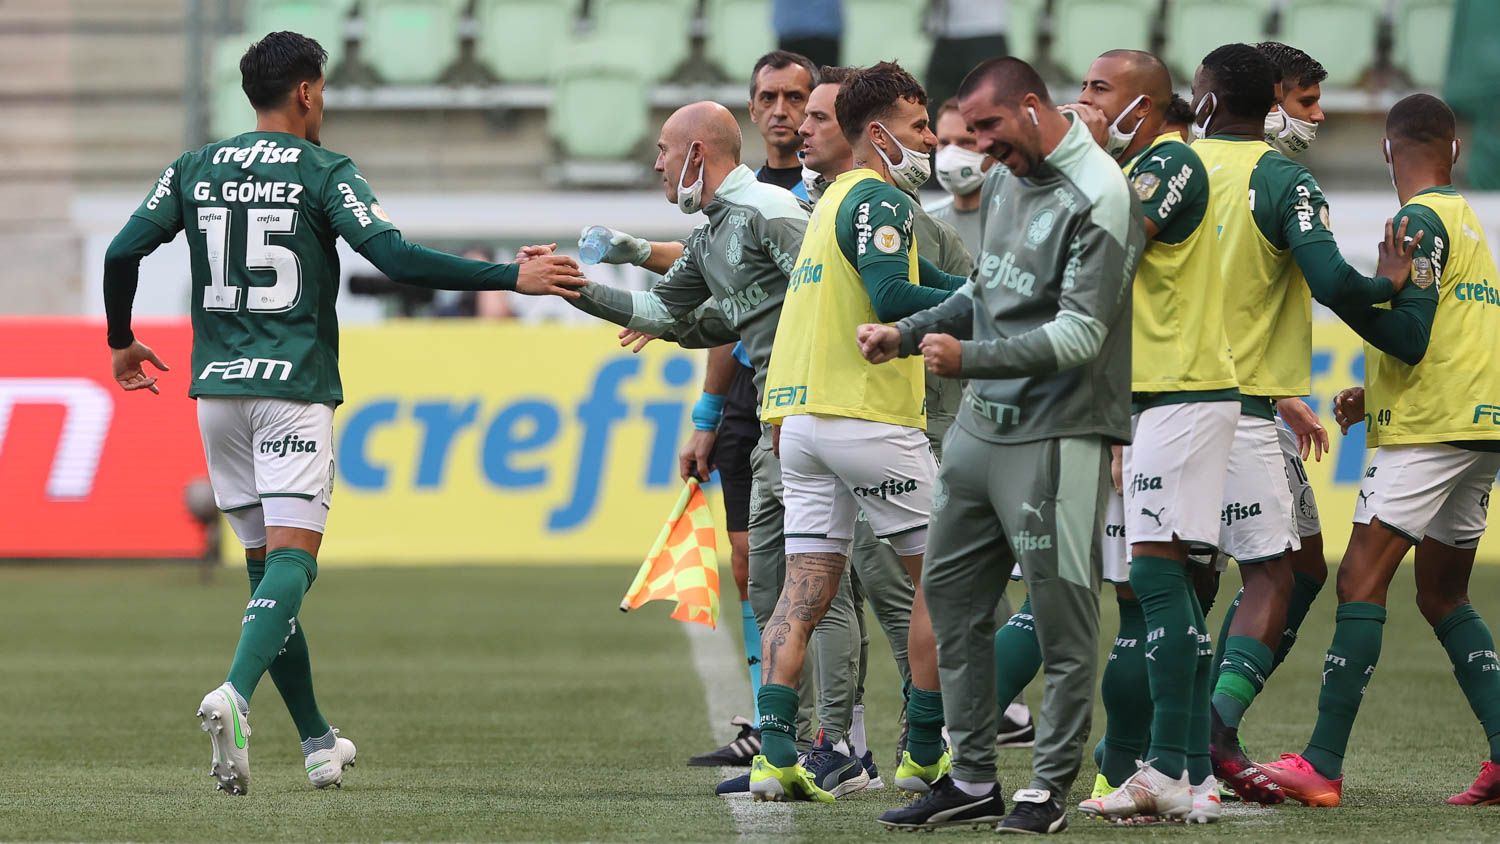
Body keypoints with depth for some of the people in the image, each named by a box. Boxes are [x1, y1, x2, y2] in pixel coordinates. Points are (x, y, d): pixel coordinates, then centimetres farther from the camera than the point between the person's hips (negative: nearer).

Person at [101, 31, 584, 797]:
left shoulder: (194, 171, 9)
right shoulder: (323, 174, -4)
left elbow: (122, 252, 6)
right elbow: (396, 258, -15)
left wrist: (120, 342, 24)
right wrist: (513, 278, -12)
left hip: (217, 390, 5)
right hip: (294, 390, -5)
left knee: (267, 563, 13)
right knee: (289, 560, -10)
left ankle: (316, 740, 19)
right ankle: (235, 695, -35)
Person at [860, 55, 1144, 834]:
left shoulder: (1098, 198, -15)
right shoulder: (1004, 181, 13)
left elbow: (1079, 335, -20)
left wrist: (968, 357, -24)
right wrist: (905, 335, 13)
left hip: (1058, 439, -9)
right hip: (981, 425, 9)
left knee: (1061, 619, -5)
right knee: (952, 597, 12)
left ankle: (1049, 790, 1)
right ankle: (973, 780, 20)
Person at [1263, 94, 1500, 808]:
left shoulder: (1420, 221, -9)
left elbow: (1409, 338, -15)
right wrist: (1372, 395, 24)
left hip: (1429, 431, -9)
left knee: (1361, 581, -11)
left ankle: (1323, 765, -16)